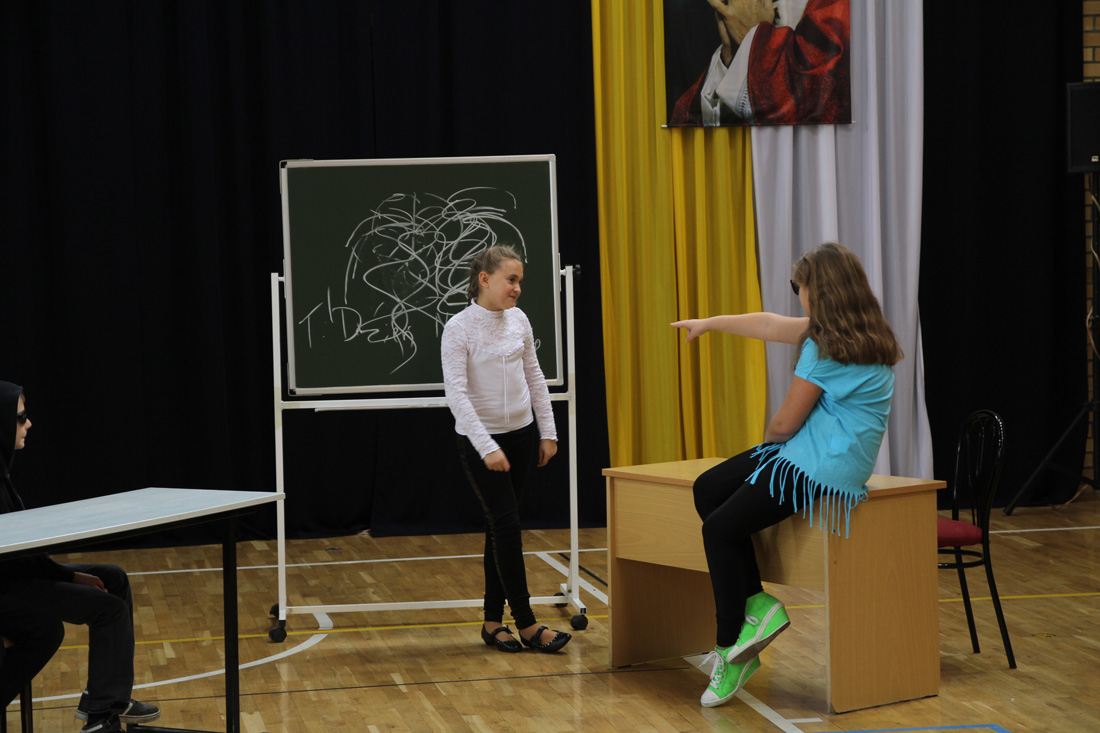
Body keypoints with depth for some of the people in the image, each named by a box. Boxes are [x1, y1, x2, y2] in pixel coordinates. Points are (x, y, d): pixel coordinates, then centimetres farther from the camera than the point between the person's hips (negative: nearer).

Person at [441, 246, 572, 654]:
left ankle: (493, 621, 15)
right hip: (479, 440, -5)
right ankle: (526, 624, -2)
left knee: (501, 527, 9)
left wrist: (547, 431, 10)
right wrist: (487, 448, -25)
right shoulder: (459, 329, -14)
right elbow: (456, 393, -19)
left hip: (521, 435, 5)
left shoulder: (518, 320, 3)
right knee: (505, 524, -8)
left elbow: (534, 377, 13)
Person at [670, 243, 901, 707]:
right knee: (708, 490, 10)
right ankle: (756, 604, 3)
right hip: (804, 457, 10)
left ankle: (731, 651, 0)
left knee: (720, 529, -7)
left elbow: (785, 422, -14)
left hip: (821, 470, -10)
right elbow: (771, 325, 24)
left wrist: (768, 440, 10)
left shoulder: (827, 347, -19)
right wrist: (710, 323, 35)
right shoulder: (859, 334, 11)